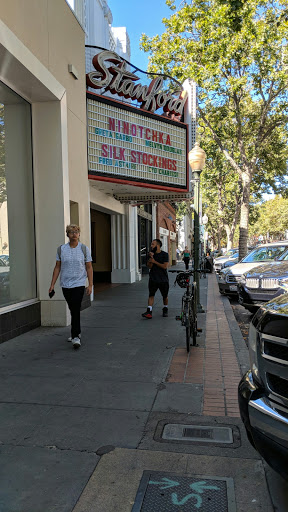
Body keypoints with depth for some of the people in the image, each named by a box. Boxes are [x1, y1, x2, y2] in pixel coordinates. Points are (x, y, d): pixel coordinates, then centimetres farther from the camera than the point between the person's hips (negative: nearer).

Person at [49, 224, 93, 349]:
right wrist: (52, 284, 5)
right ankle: (77, 333, 29)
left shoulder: (84, 249, -1)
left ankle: (75, 337, -7)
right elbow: (57, 267, 8)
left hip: (79, 284, -3)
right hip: (65, 285, 3)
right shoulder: (61, 249, 4)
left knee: (76, 310, -11)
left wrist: (90, 285, -4)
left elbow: (89, 268, 1)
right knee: (73, 310, 13)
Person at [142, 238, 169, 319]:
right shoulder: (151, 254, 8)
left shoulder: (165, 254, -5)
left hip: (163, 279, -2)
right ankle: (149, 311, -14)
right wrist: (151, 258, -13)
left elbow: (165, 266, -15)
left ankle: (165, 310, 31)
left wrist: (154, 261, -12)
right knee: (151, 295, -9)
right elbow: (149, 266, 1)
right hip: (153, 278, 2)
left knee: (165, 296, 10)